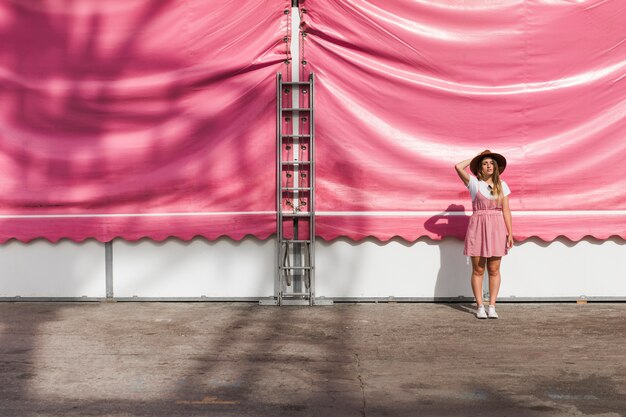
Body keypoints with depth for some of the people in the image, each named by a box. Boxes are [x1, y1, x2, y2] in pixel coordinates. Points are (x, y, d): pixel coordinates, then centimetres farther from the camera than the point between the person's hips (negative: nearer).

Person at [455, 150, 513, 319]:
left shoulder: (502, 185, 9)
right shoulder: (474, 183, 3)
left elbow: (506, 210, 7)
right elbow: (458, 167, -11)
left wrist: (510, 233, 1)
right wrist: (475, 157, 4)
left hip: (496, 228, 2)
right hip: (478, 226, -2)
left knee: (494, 270, 3)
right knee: (478, 270, 1)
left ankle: (492, 306, 8)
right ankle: (480, 306, 7)